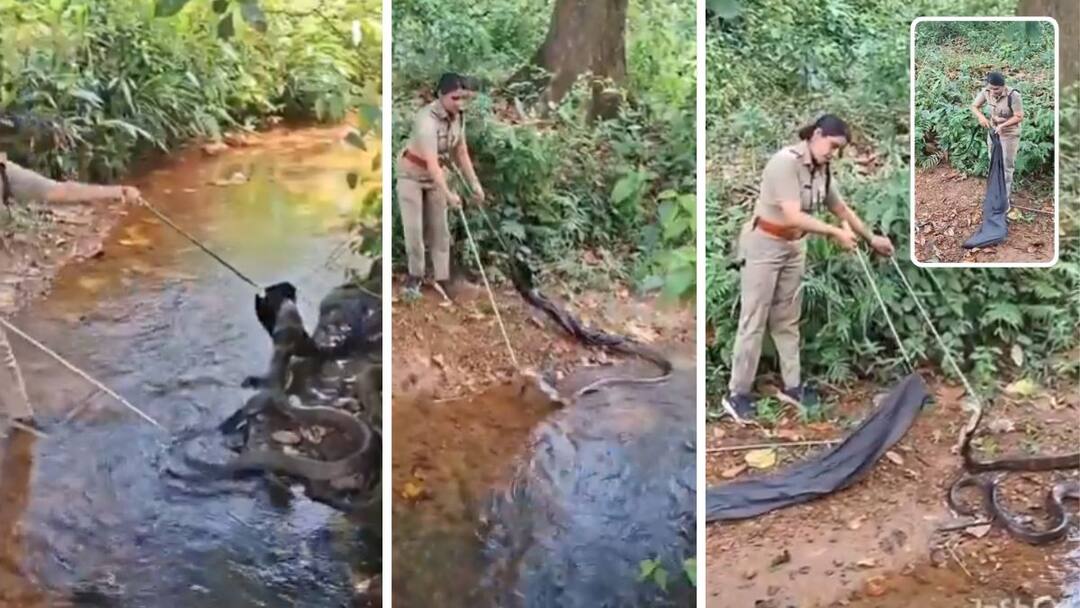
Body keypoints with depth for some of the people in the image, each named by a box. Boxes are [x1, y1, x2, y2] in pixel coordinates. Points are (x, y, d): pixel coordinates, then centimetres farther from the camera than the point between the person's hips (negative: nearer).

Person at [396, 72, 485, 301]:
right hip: (412, 174, -6)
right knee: (414, 227, -3)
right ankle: (415, 275, 14)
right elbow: (431, 163, -39)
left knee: (439, 228, 6)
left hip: (436, 175, 6)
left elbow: (461, 152, -1)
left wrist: (474, 183, -6)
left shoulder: (458, 117, -11)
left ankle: (442, 277, 12)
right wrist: (448, 194, -45)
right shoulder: (427, 119, -34)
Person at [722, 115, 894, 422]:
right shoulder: (786, 162, -23)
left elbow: (842, 210, 17)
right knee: (754, 320, -5)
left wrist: (872, 238, 22)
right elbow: (793, 217, -29)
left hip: (794, 246, 8)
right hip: (764, 244, -8)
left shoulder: (822, 172, 3)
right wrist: (836, 233, -22)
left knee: (787, 319, 12)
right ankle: (737, 394, 0)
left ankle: (792, 385, 20)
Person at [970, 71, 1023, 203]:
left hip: (1009, 134, -5)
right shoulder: (985, 92, -15)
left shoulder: (1013, 96, -30)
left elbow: (1019, 117, -25)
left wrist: (1003, 125, -37)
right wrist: (981, 116, -24)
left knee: (1006, 167, 3)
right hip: (993, 132, 5)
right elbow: (974, 106, -4)